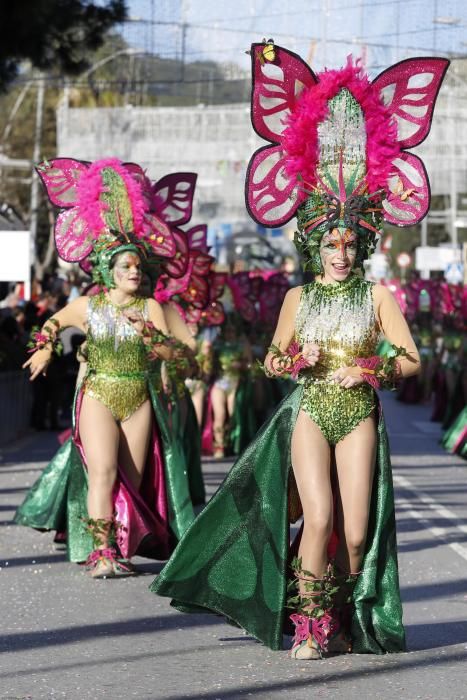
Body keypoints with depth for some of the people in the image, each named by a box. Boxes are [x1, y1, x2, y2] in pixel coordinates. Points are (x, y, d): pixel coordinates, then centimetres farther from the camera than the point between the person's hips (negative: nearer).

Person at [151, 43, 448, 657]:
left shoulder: (377, 295, 4)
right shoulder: (299, 298, 7)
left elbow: (411, 359, 2)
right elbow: (274, 358, 16)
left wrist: (372, 371, -14)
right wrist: (293, 360, -6)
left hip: (359, 417, 0)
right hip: (310, 415, 0)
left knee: (356, 532, -6)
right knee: (318, 518, -18)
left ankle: (345, 621, 17)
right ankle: (312, 626, -5)